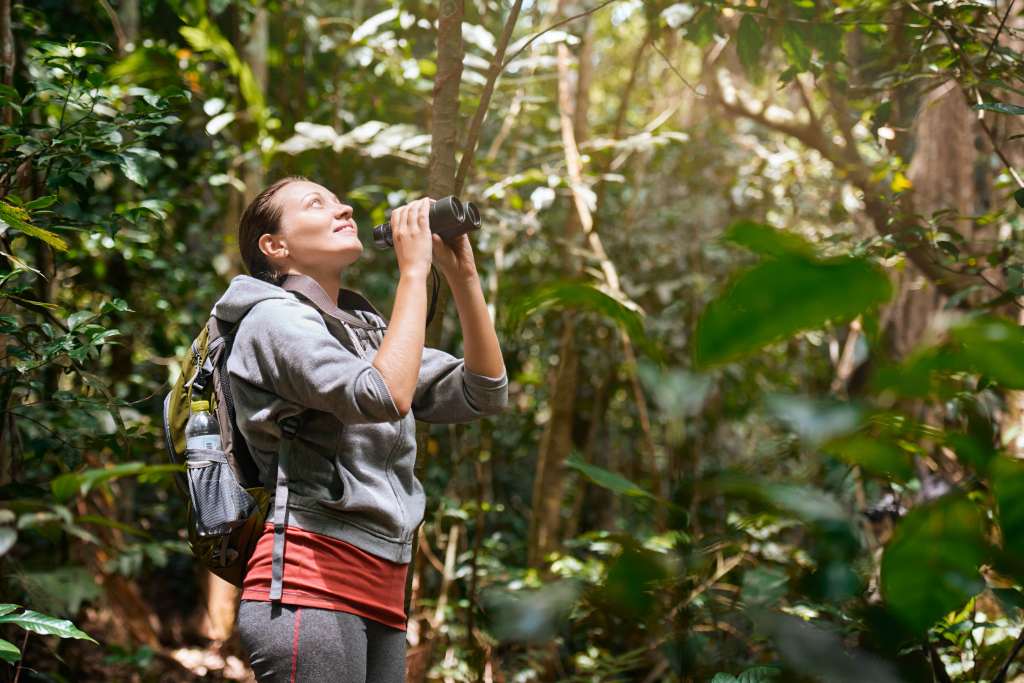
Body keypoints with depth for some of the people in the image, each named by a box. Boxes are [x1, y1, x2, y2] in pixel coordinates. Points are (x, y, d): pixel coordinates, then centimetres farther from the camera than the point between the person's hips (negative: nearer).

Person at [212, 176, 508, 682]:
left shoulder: (368, 329, 20)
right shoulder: (275, 317, -3)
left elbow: (484, 393, 14)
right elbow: (385, 395, -20)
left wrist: (463, 274, 8)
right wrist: (413, 270, -11)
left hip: (380, 595, 8)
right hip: (309, 581, -8)